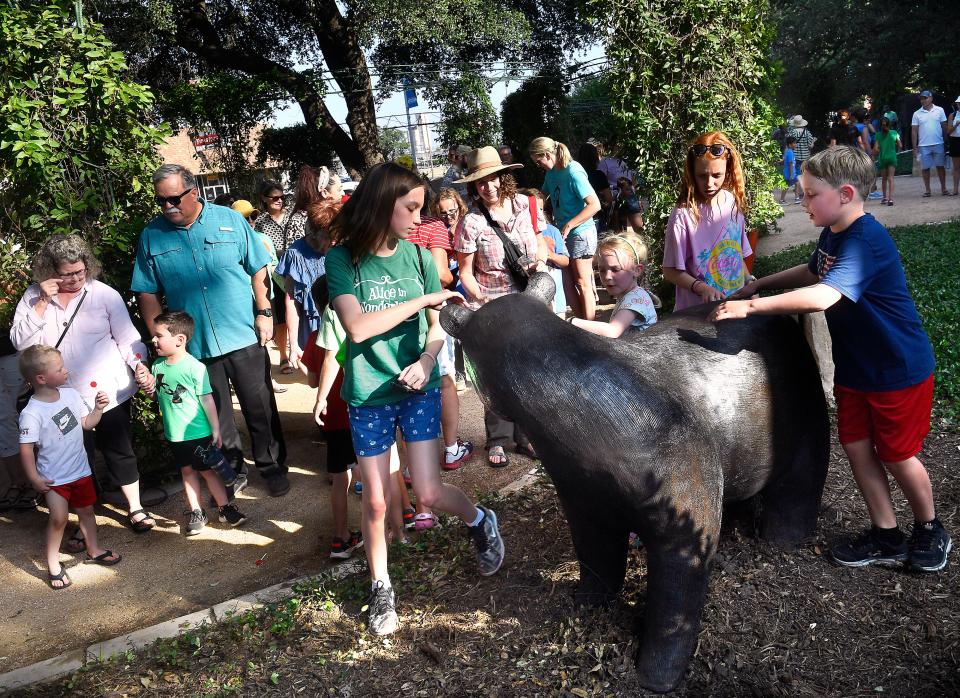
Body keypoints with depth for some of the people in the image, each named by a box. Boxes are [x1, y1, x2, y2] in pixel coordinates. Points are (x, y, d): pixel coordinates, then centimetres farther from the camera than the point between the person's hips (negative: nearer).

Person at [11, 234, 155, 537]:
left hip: (111, 392, -1)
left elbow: (127, 337, -5)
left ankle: (135, 508, 30)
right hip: (67, 398, 1)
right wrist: (42, 303, -15)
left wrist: (140, 367, -20)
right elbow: (20, 342, -6)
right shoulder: (33, 297, 2)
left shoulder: (104, 294, -5)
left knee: (119, 451, 11)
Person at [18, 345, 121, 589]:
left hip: (80, 468, 6)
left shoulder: (70, 394, -6)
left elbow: (86, 423, 7)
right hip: (53, 477, -6)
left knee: (86, 510, 19)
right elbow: (26, 448, -18)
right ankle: (53, 565, 9)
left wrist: (98, 408, -10)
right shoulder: (32, 413, -23)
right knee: (59, 517, -11)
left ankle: (94, 550, 38)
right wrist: (34, 478, -19)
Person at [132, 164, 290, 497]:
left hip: (244, 336, -1)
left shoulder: (230, 220, -2)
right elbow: (147, 293, 5)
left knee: (260, 409, 7)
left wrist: (264, 313, -4)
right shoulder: (151, 236, 1)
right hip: (194, 345, 1)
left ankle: (273, 467, 25)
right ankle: (231, 473, 31)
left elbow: (258, 269, 2)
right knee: (217, 417, 13)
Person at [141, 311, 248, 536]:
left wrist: (215, 429, -10)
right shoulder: (157, 366, 1)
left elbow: (206, 399, -13)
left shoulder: (195, 367, -17)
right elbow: (157, 396, 13)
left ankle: (225, 508, 19)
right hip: (174, 434, 5)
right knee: (187, 471, 14)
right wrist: (149, 386, -9)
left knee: (206, 470, 4)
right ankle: (196, 513, 24)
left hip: (198, 432, -5)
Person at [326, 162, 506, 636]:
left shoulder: (418, 256, -1)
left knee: (429, 493, -2)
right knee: (376, 502, 5)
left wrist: (426, 360, -16)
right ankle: (380, 588, 28)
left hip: (418, 387, 1)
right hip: (368, 394, -1)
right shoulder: (343, 259, -9)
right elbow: (357, 327, -21)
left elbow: (438, 325, 4)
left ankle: (480, 521, 30)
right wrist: (422, 299, -19)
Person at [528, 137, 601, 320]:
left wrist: (569, 225, -22)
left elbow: (595, 205, -22)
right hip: (564, 233, 8)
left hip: (581, 232, -8)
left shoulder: (573, 172, -18)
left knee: (582, 283, -2)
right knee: (568, 282, 9)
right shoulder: (551, 173, 7)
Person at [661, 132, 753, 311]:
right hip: (697, 309, -5)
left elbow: (738, 255, 12)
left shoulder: (734, 204, 1)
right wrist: (701, 288, -24)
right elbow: (670, 271, -12)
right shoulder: (683, 214, -15)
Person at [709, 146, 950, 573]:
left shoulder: (865, 241, -28)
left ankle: (929, 531, 34)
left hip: (898, 370, -8)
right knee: (856, 446, 11)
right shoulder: (832, 234, 1)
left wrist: (751, 306, -43)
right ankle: (886, 538, 26)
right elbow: (814, 272, 23)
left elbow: (822, 297, -43)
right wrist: (761, 283, 12)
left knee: (896, 455, 7)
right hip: (854, 367, 8)